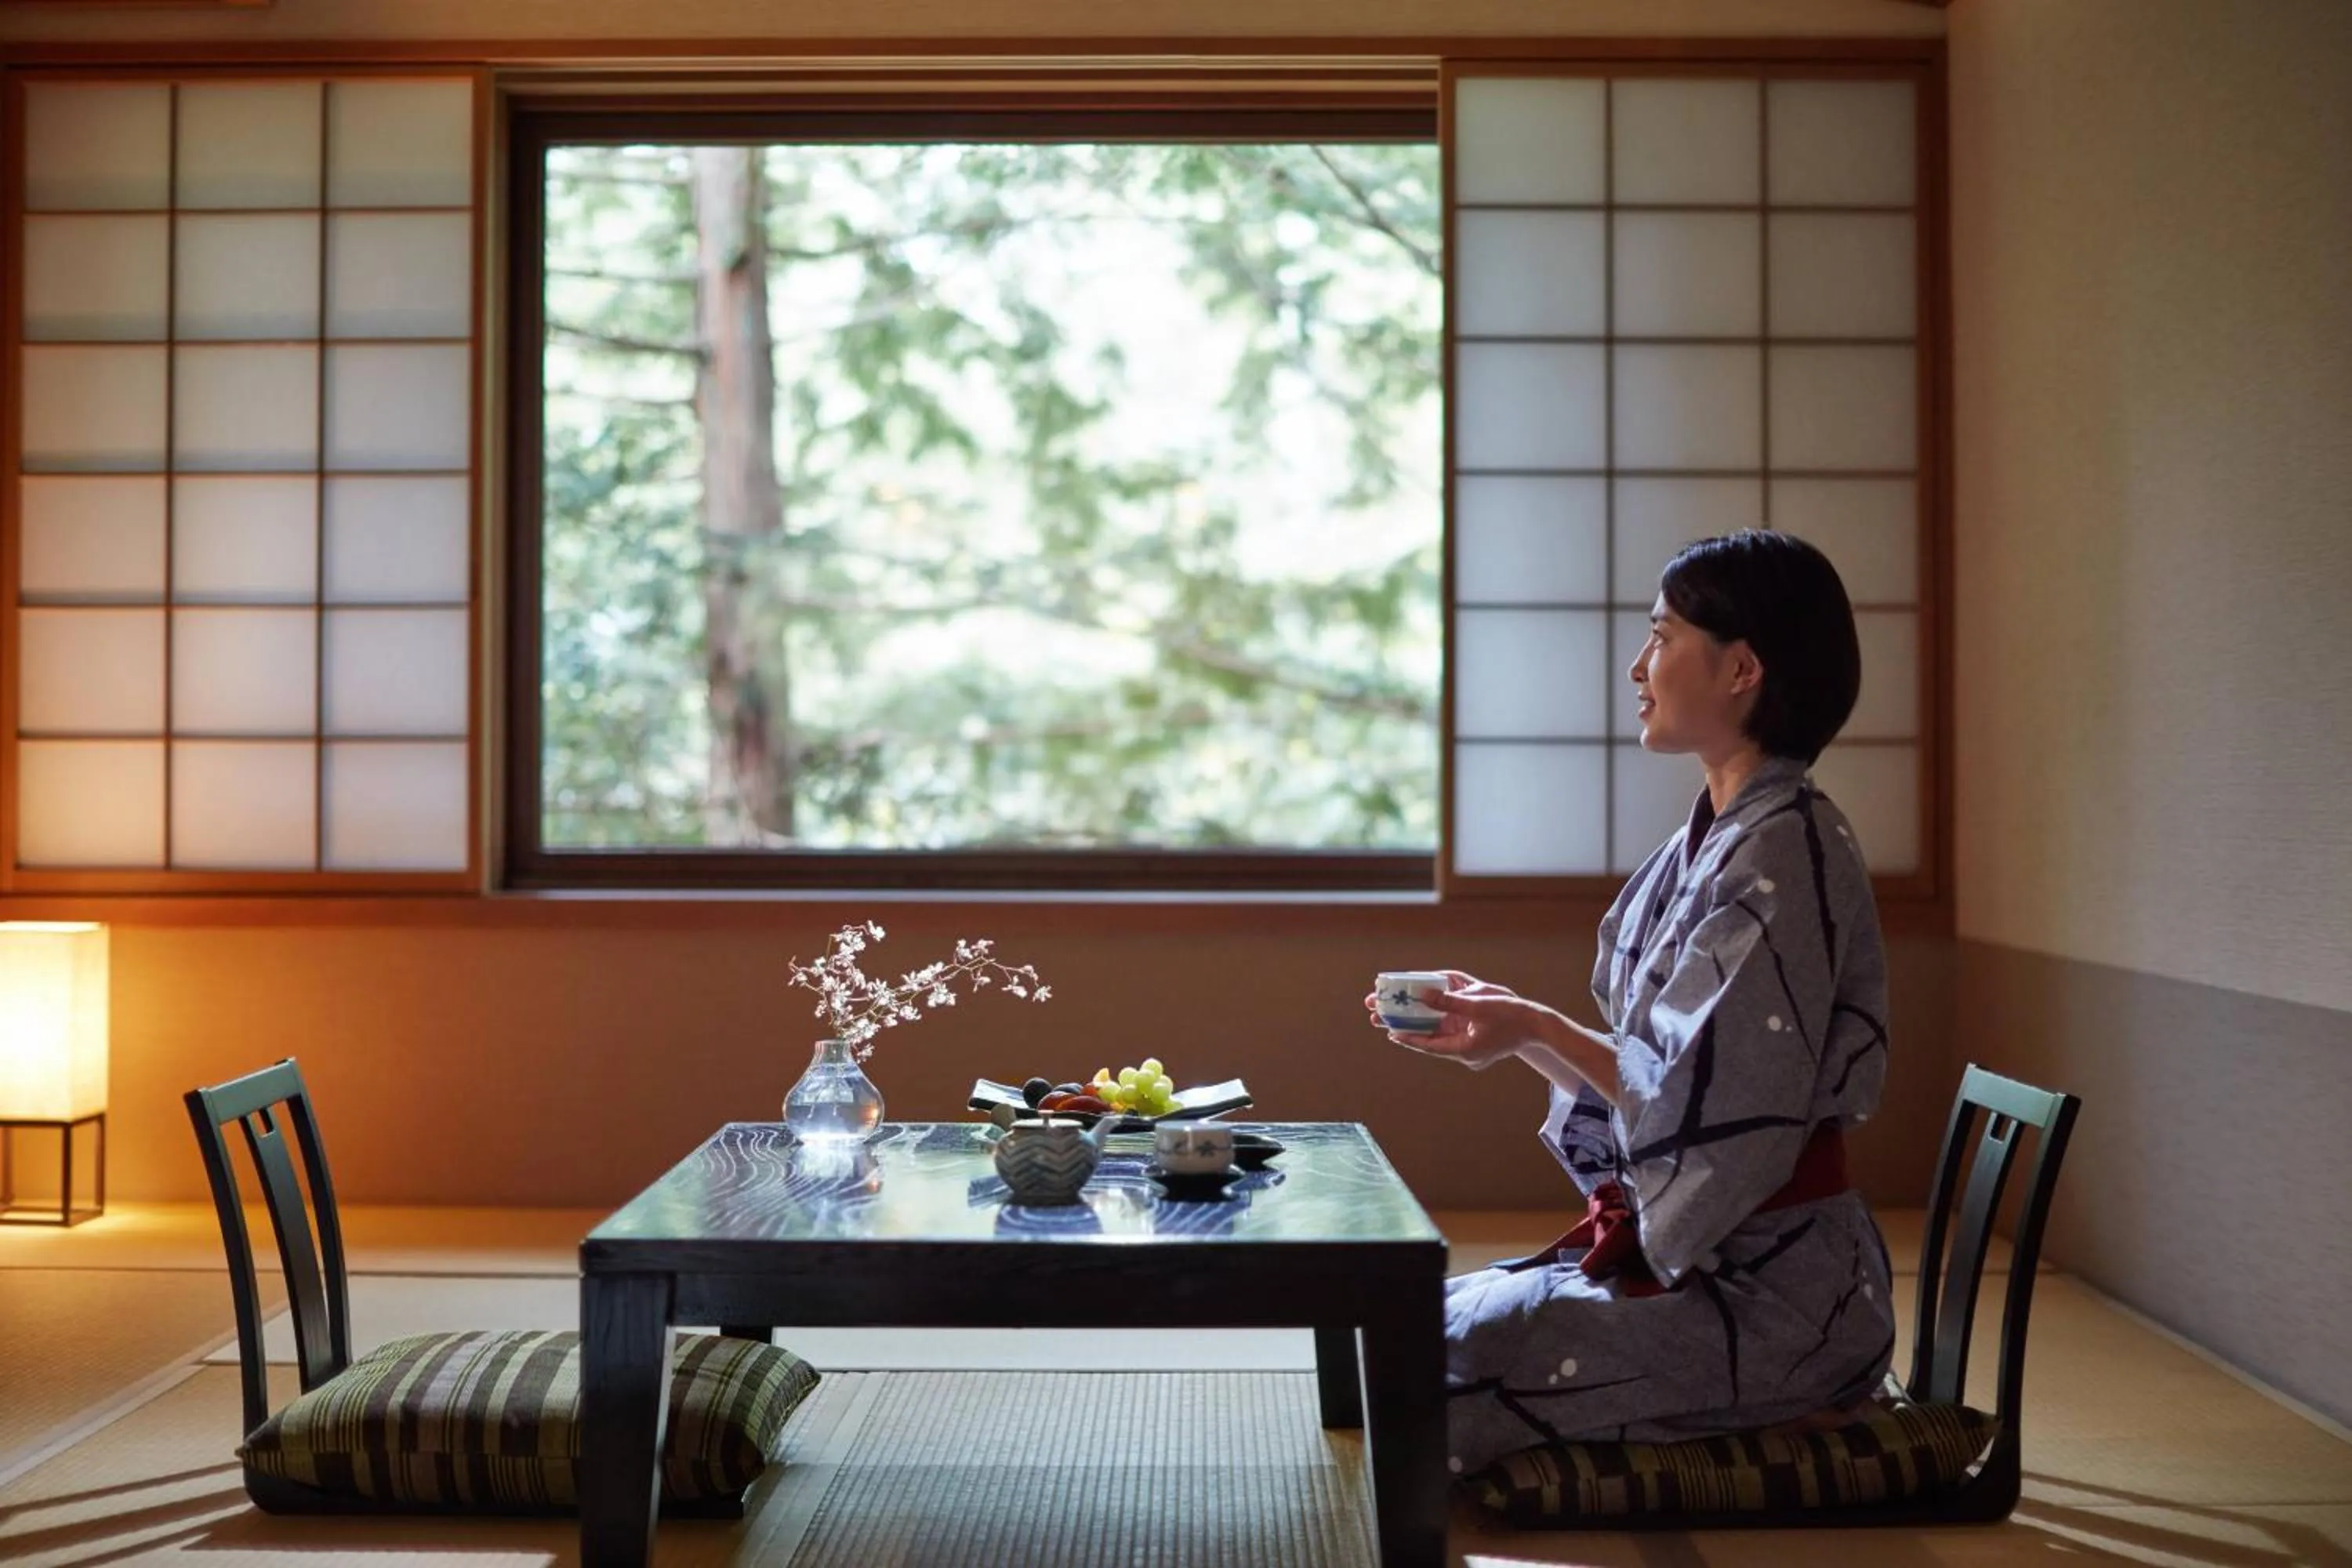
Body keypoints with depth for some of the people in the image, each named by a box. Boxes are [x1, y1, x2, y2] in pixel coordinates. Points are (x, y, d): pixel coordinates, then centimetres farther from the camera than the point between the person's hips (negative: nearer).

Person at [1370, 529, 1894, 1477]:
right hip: (1689, 1251, 9)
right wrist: (1510, 1023, 3)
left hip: (1772, 1292, -8)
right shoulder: (1715, 839, 11)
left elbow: (1709, 1106, -21)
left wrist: (1540, 1031, -12)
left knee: (1442, 1368, -18)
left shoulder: (1781, 852, -17)